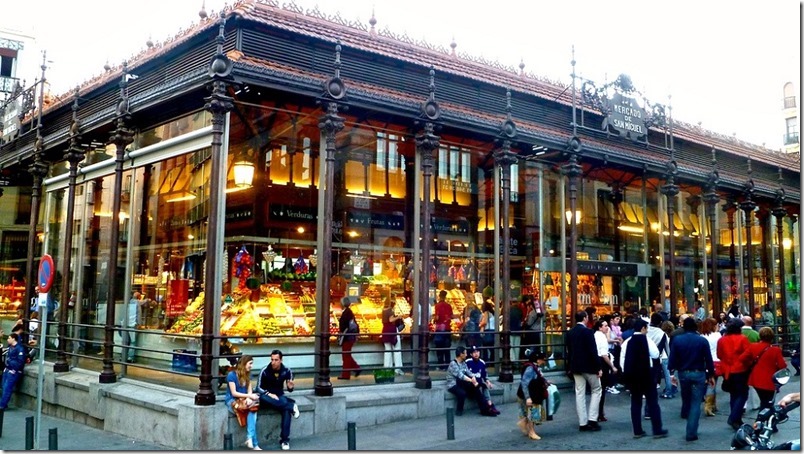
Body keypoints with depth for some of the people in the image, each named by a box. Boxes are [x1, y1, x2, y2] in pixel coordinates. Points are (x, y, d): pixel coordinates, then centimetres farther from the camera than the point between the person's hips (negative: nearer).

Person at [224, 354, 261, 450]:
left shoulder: (248, 375, 11)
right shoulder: (231, 375, -10)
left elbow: (249, 390, 6)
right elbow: (234, 393, -14)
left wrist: (249, 398, -17)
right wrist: (249, 396, -20)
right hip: (232, 401, -5)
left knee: (252, 411, -30)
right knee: (252, 411, -30)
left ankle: (250, 439, -37)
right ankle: (254, 444, -33)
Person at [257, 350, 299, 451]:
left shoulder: (286, 371, -6)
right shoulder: (265, 371, -13)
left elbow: (289, 389, 3)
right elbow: (259, 388, -6)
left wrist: (290, 387, -22)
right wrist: (269, 394, -23)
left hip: (279, 396, 1)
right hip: (267, 395, -1)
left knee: (287, 410, -32)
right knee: (262, 398, -39)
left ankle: (284, 440, -27)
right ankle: (292, 406, -32)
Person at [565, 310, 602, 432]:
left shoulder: (570, 332, 7)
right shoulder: (587, 331, -14)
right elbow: (593, 351, -17)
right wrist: (598, 367, -11)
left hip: (576, 367, 6)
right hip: (588, 366, -6)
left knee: (579, 393, 7)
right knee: (597, 390, 10)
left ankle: (583, 423, 7)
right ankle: (592, 419, 2)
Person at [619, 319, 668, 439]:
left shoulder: (627, 342, 4)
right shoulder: (646, 340, -7)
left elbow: (622, 361, 3)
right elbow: (656, 355, -5)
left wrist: (626, 374, 12)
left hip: (631, 375, 4)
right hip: (646, 374, -4)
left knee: (635, 403, 9)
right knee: (652, 402, 4)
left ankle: (637, 431, 9)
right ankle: (657, 430, 5)